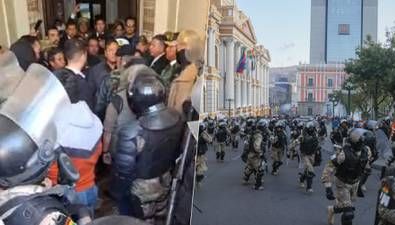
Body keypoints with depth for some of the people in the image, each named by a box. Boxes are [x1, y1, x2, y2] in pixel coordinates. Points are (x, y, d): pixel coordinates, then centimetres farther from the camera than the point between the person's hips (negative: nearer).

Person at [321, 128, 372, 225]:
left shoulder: (366, 151, -18)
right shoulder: (343, 154, -36)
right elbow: (328, 170, -30)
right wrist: (328, 188, -35)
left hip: (355, 183, 6)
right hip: (342, 184, -6)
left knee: (344, 204, 25)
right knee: (348, 212, -8)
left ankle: (332, 210, 56)